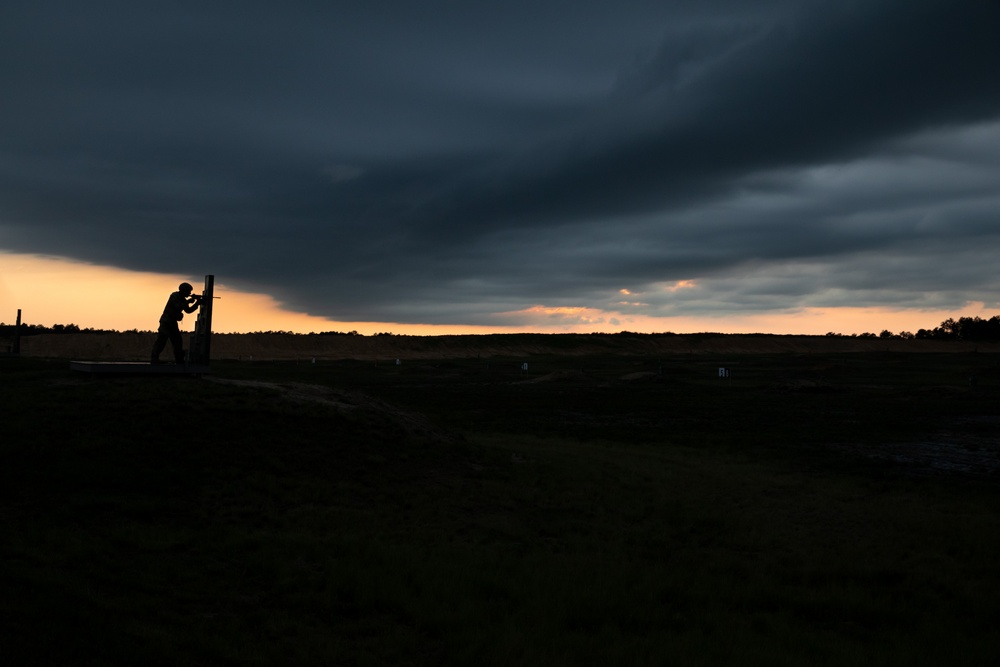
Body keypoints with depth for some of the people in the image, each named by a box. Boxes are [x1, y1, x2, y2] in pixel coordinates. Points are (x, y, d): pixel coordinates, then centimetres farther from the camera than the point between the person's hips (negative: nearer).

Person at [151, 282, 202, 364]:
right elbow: (178, 307, -26)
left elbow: (188, 310, 16)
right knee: (161, 340, -12)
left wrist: (197, 303, 5)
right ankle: (154, 359, -12)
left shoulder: (182, 299, 13)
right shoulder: (175, 296, -12)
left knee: (178, 341, 10)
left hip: (172, 323, 9)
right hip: (166, 322, -9)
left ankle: (179, 359, 15)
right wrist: (188, 302, -19)